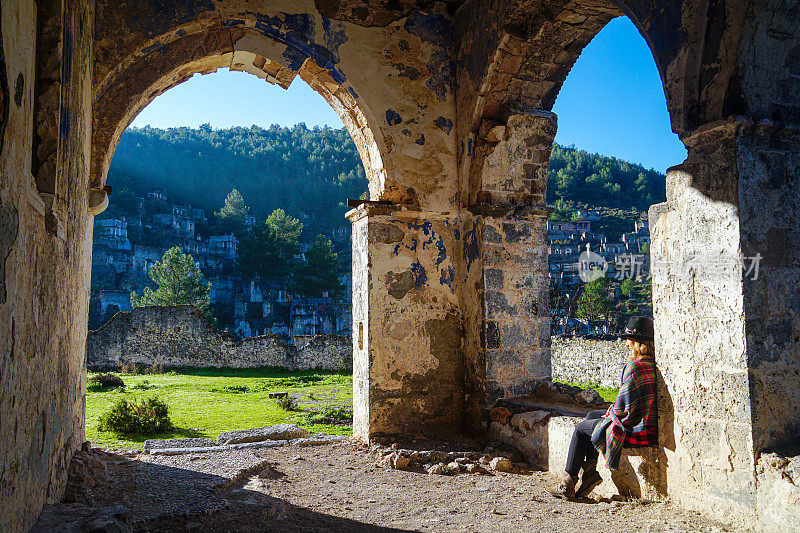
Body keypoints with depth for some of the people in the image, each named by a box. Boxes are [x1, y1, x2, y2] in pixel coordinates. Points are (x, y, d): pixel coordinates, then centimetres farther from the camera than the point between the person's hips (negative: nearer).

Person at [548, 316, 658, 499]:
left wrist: (612, 413, -1)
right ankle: (590, 471, 20)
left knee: (581, 429, 11)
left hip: (636, 432, -9)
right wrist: (615, 409, 11)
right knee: (592, 415, 23)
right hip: (653, 429, 9)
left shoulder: (634, 366, -24)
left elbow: (625, 407, -23)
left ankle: (567, 485, 20)